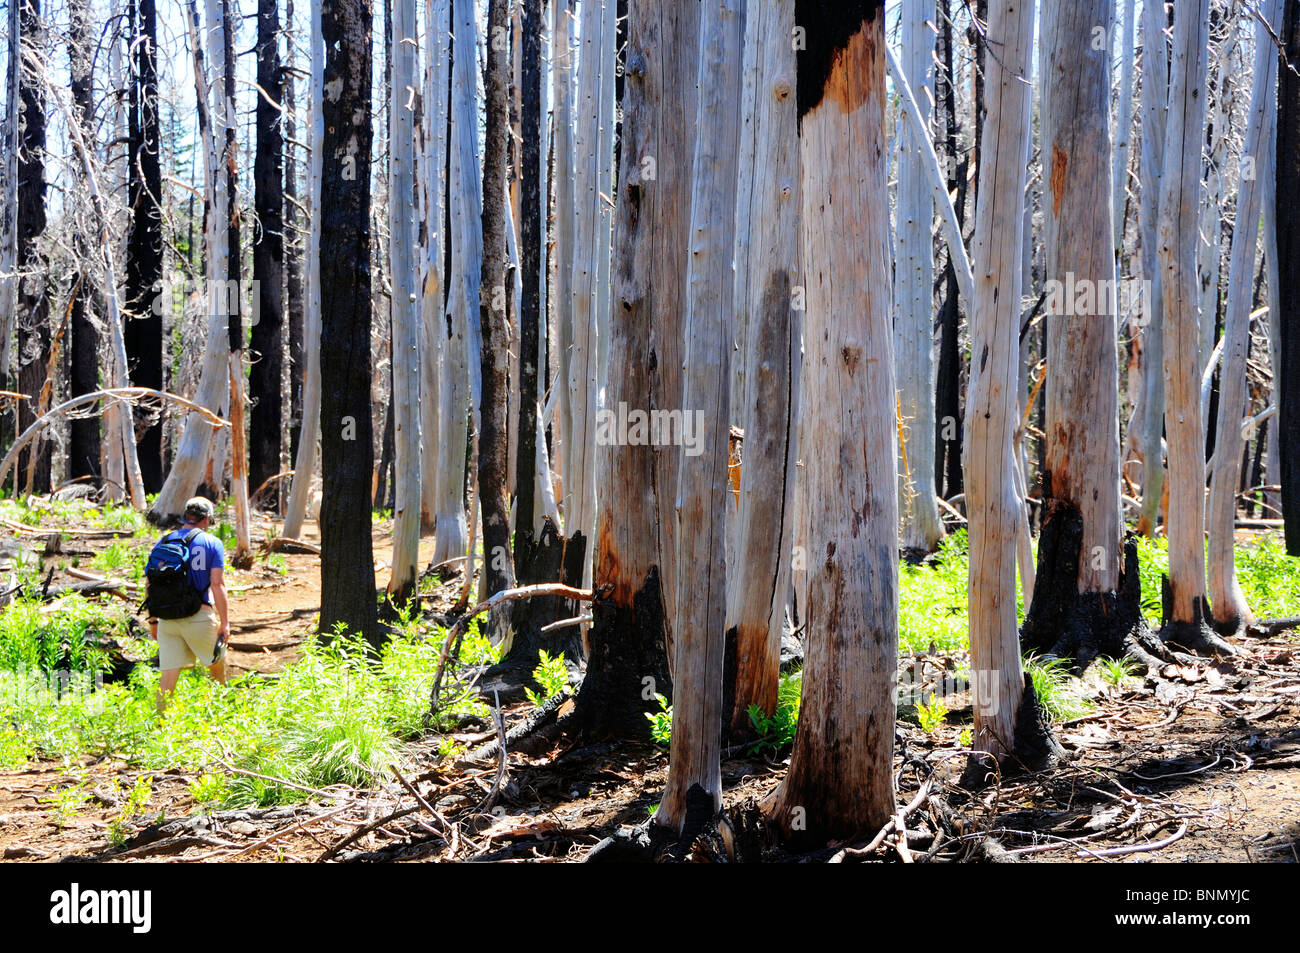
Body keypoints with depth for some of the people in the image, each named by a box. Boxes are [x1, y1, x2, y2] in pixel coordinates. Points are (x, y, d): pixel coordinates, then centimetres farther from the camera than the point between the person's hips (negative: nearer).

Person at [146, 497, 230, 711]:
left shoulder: (163, 542, 10)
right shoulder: (211, 543, 0)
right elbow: (217, 584, -8)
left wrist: (153, 620, 15)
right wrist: (225, 622, -7)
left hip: (167, 619, 3)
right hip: (199, 617, -3)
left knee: (169, 674, 4)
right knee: (217, 662, 19)